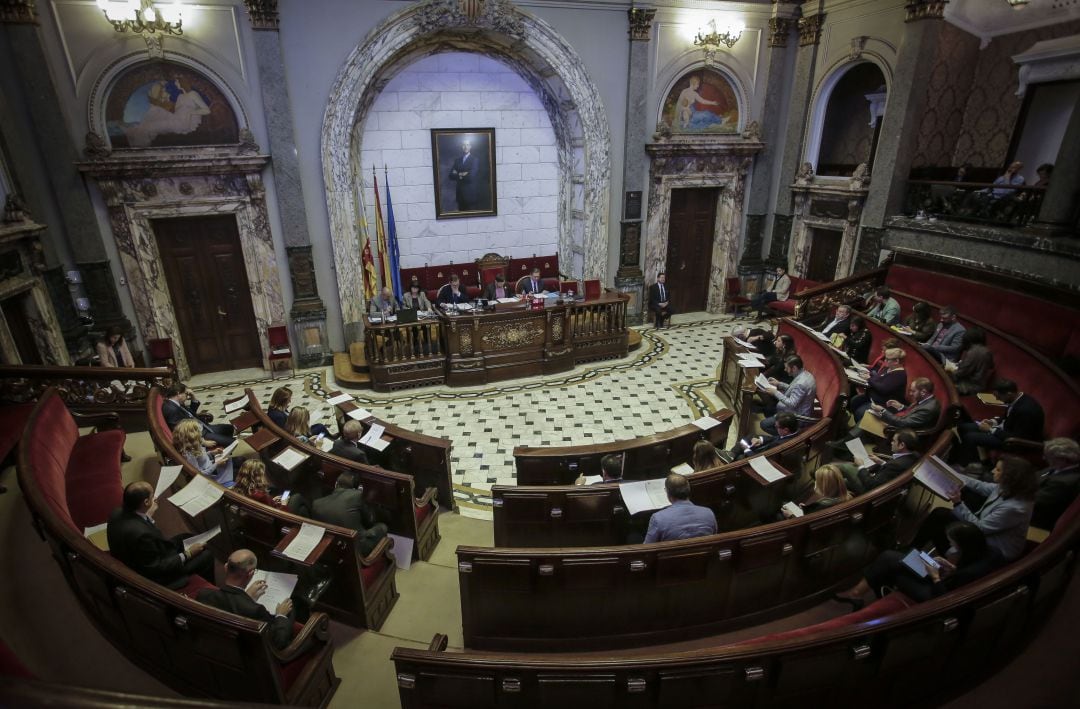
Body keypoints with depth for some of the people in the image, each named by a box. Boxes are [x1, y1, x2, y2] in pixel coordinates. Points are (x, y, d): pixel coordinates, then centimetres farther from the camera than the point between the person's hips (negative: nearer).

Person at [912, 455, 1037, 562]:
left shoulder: (1013, 507, -34)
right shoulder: (1009, 488, -9)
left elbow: (980, 527, -26)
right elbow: (982, 487, 11)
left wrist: (958, 504, -27)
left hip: (995, 551, -8)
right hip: (988, 532, 8)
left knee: (939, 516, -6)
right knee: (939, 513, 2)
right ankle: (914, 548, 14)